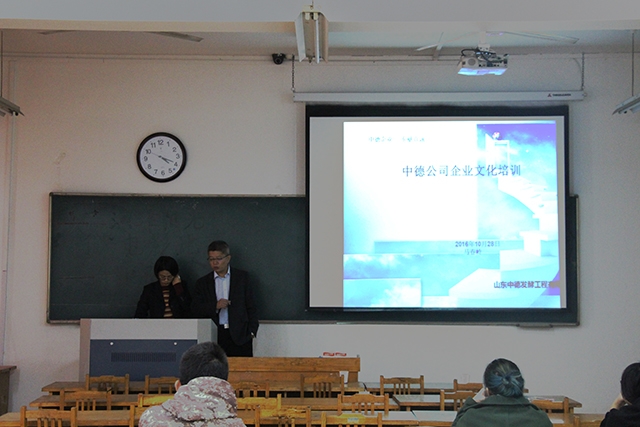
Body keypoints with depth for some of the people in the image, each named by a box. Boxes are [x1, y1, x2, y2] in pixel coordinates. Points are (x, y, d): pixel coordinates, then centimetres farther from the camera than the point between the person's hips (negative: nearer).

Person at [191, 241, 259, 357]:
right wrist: (215, 306, -12)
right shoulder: (202, 283, 11)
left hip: (239, 336, -1)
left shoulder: (242, 277, 9)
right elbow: (195, 310, 3)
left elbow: (251, 307, 9)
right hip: (214, 337, 1)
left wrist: (251, 332, 2)